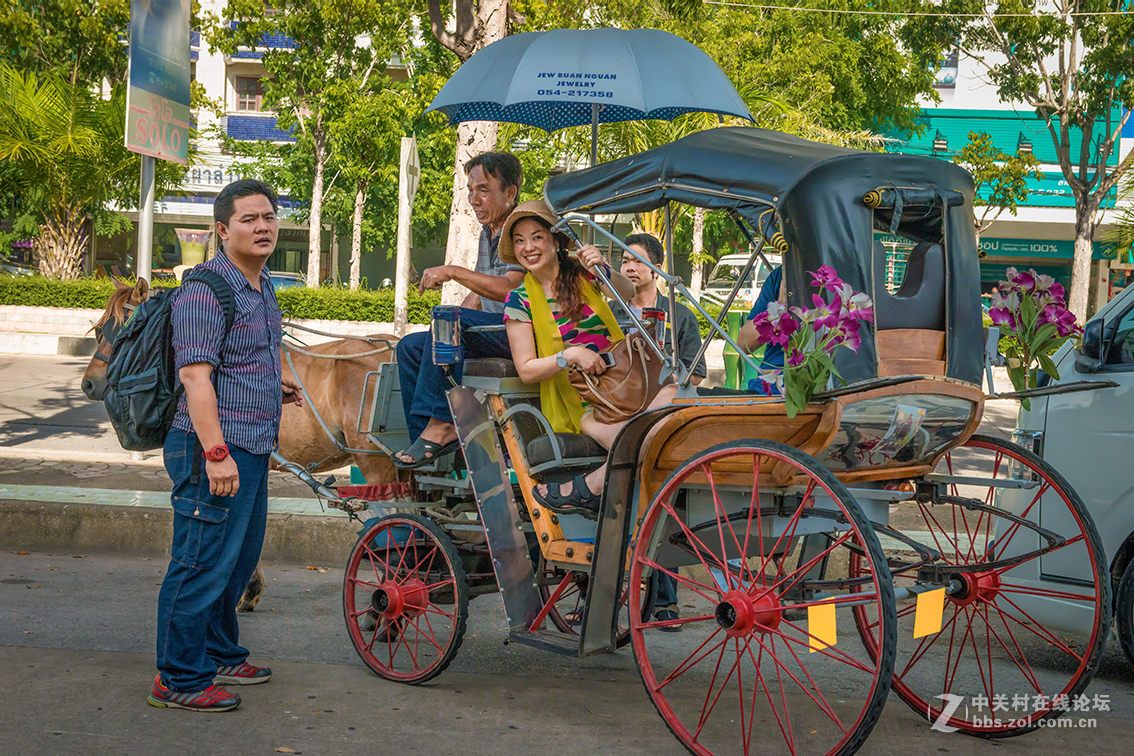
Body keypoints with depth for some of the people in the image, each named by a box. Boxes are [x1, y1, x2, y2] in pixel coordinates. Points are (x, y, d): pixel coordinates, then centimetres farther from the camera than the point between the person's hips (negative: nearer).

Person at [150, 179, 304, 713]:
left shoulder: (262, 288, 16)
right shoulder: (206, 289, -14)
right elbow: (195, 374, -21)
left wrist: (273, 385, 17)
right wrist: (216, 452, -26)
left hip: (253, 447, 10)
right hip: (216, 448, -10)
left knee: (239, 560, 17)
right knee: (203, 564, -5)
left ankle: (221, 657, 31)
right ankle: (179, 680, 4)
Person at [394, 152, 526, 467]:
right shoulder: (488, 232, 18)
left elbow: (510, 288, -25)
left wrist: (453, 272, -25)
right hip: (493, 333, 10)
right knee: (410, 346, -2)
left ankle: (440, 423, -26)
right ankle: (423, 438, -9)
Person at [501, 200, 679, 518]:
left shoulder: (581, 272, 5)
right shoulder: (520, 300, 1)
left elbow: (628, 292, -14)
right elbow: (526, 370, -2)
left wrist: (602, 270, -35)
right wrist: (570, 355, -18)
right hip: (579, 400, -4)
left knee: (673, 395, -30)